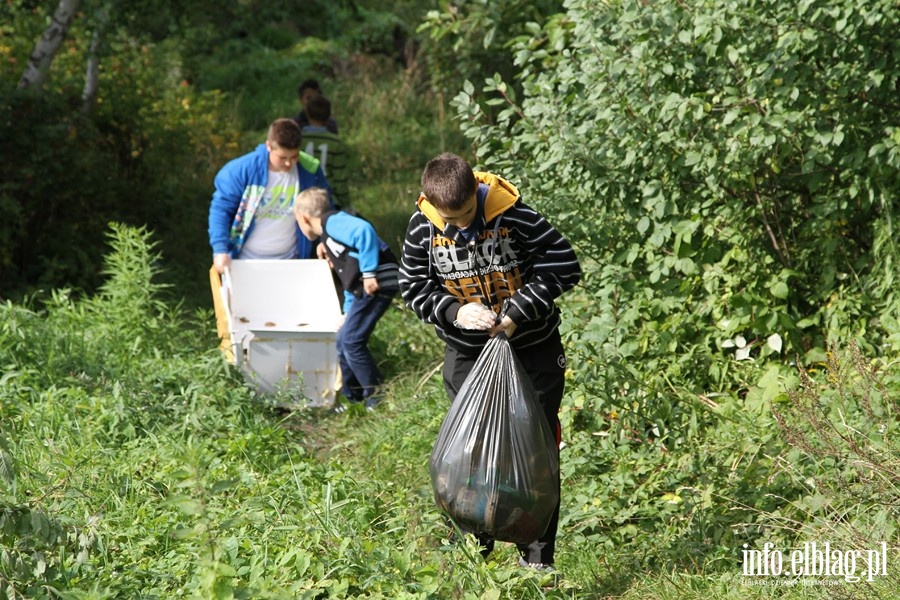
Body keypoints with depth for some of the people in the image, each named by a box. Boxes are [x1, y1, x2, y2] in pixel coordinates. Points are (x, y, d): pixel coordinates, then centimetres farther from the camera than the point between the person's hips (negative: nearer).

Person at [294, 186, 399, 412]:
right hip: (365, 288, 10)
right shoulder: (328, 235, 25)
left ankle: (377, 397, 1)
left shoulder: (332, 222, -6)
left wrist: (368, 272, -24)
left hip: (378, 283, -10)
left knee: (351, 340, -8)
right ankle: (352, 398, 22)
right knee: (343, 340, 13)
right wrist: (348, 312, 29)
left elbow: (363, 230, -26)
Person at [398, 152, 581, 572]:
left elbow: (564, 266, -13)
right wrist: (455, 312, -19)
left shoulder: (515, 217, -20)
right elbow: (414, 286, -1)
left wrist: (519, 311, -21)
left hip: (532, 351, -2)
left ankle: (537, 553, 16)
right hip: (466, 354, 2)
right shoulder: (422, 228, -12)